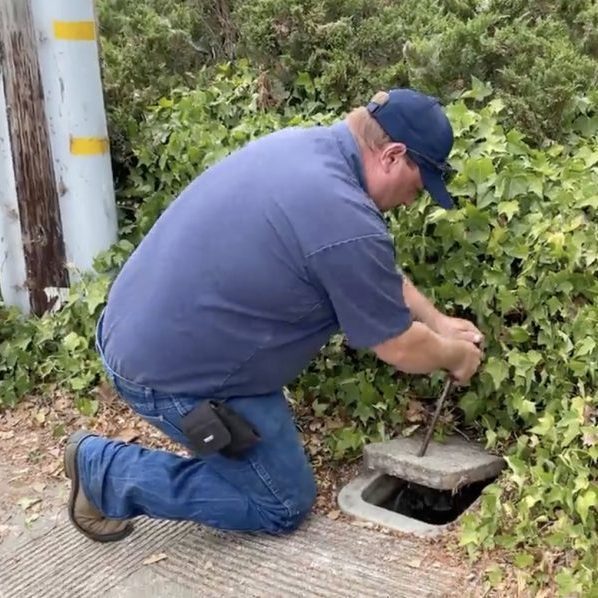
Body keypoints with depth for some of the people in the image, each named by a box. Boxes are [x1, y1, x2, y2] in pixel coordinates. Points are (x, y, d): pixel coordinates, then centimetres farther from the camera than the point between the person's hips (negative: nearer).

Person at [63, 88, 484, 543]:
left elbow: (378, 274, 16)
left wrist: (438, 321, 20)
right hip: (175, 373, -9)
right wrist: (457, 355, 10)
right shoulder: (347, 222, -26)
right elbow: (401, 349, -11)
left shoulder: (303, 143, 3)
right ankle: (106, 472, 7)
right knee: (284, 506, 9)